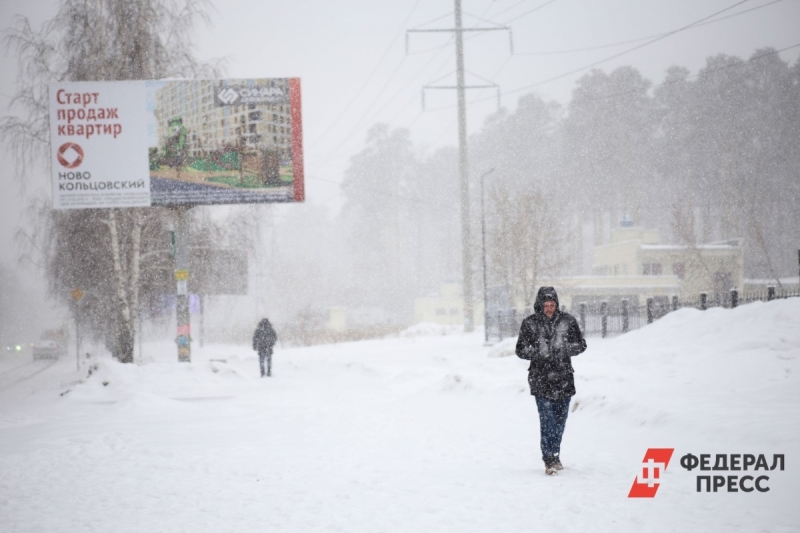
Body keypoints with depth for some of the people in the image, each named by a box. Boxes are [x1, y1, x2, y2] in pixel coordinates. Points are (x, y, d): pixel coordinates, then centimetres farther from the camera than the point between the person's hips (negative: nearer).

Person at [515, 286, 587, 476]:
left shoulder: (567, 321, 4)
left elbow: (581, 344, 9)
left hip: (564, 377, 2)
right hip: (541, 378, -2)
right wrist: (539, 352, -13)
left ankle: (555, 455, 26)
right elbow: (521, 350, 3)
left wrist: (564, 349, -9)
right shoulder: (529, 324, 1)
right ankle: (549, 459, -12)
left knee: (560, 419, 10)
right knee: (547, 419, -12)